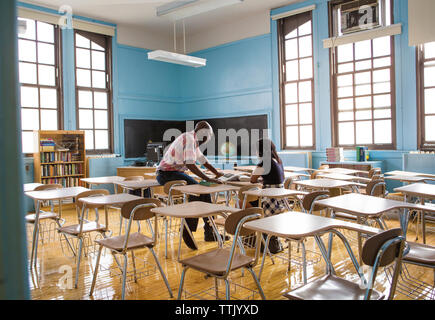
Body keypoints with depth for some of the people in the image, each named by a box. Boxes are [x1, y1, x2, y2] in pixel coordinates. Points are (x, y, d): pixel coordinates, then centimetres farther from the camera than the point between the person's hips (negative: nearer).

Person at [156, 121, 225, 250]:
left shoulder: (194, 141, 17)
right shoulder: (189, 138, -16)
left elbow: (203, 160, 28)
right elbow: (190, 164, -27)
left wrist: (217, 174, 24)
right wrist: (208, 179, -28)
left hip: (176, 172, 10)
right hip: (166, 173, -10)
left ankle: (209, 231, 6)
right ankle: (188, 232, -13)